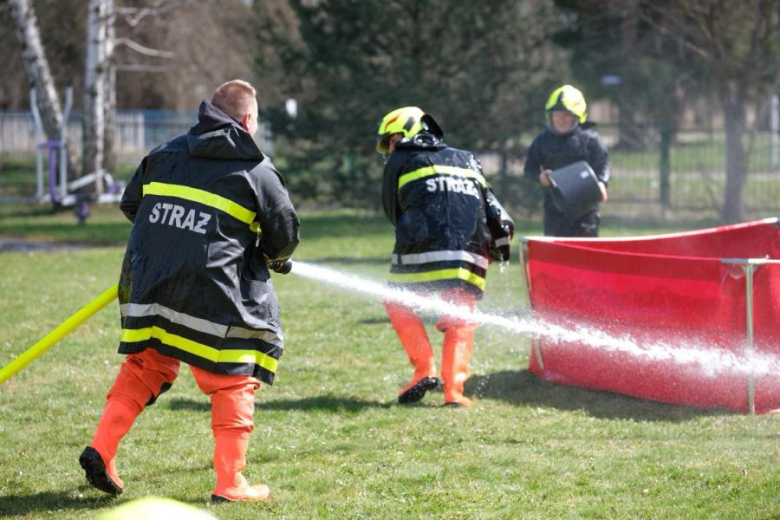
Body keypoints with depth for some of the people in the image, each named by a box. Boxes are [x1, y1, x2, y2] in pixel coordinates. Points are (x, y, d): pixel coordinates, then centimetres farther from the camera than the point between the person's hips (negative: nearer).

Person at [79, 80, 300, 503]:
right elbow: (286, 236, 5)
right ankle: (229, 483, 5)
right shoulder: (257, 171, 0)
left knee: (144, 368, 21)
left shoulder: (166, 154, 11)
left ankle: (101, 449, 10)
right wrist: (270, 257, 28)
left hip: (149, 285, 5)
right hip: (211, 293, -5)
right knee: (234, 381, 7)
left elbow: (130, 205, 19)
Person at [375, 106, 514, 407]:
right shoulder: (467, 161, 27)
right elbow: (494, 210, 19)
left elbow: (393, 212, 19)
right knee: (460, 321, 13)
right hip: (469, 256, 3)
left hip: (421, 254, -3)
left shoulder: (399, 162, 16)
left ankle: (423, 368, 5)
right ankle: (454, 390, -2)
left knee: (399, 304, 19)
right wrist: (500, 242, 23)